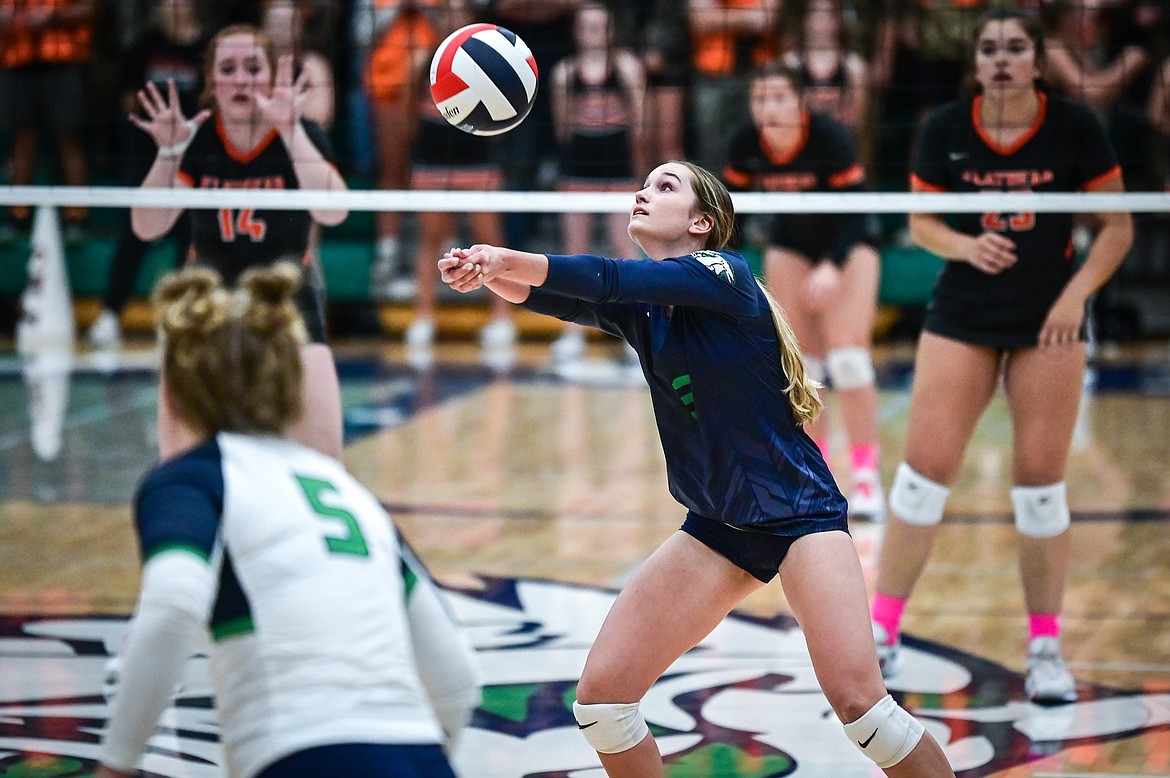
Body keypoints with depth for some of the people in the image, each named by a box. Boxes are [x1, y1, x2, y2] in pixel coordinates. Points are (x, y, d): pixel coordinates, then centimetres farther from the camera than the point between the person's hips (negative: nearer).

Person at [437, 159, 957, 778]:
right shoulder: (636, 309, 5)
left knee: (857, 699, -22)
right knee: (601, 693, -5)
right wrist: (488, 273, -32)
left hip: (798, 511, -7)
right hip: (717, 525, 7)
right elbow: (552, 296, -13)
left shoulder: (722, 273, -11)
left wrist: (510, 259, -34)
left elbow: (613, 279, -25)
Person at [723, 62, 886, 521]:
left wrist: (834, 267, -38)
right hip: (791, 245, 4)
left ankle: (867, 479, -14)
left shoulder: (829, 138, -29)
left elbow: (856, 210, -26)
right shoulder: (746, 146, -17)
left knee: (847, 354, -16)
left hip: (848, 243, -4)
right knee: (797, 357, 1)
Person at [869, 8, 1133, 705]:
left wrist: (1077, 293, -13)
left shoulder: (1076, 127, -7)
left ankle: (1046, 649, 12)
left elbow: (1119, 226, -1)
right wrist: (965, 245, -14)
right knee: (925, 470, -4)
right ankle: (882, 635, 6)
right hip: (962, 318, 1)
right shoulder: (945, 130, -4)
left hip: (1049, 321, -1)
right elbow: (921, 221, 7)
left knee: (1041, 485, 0)